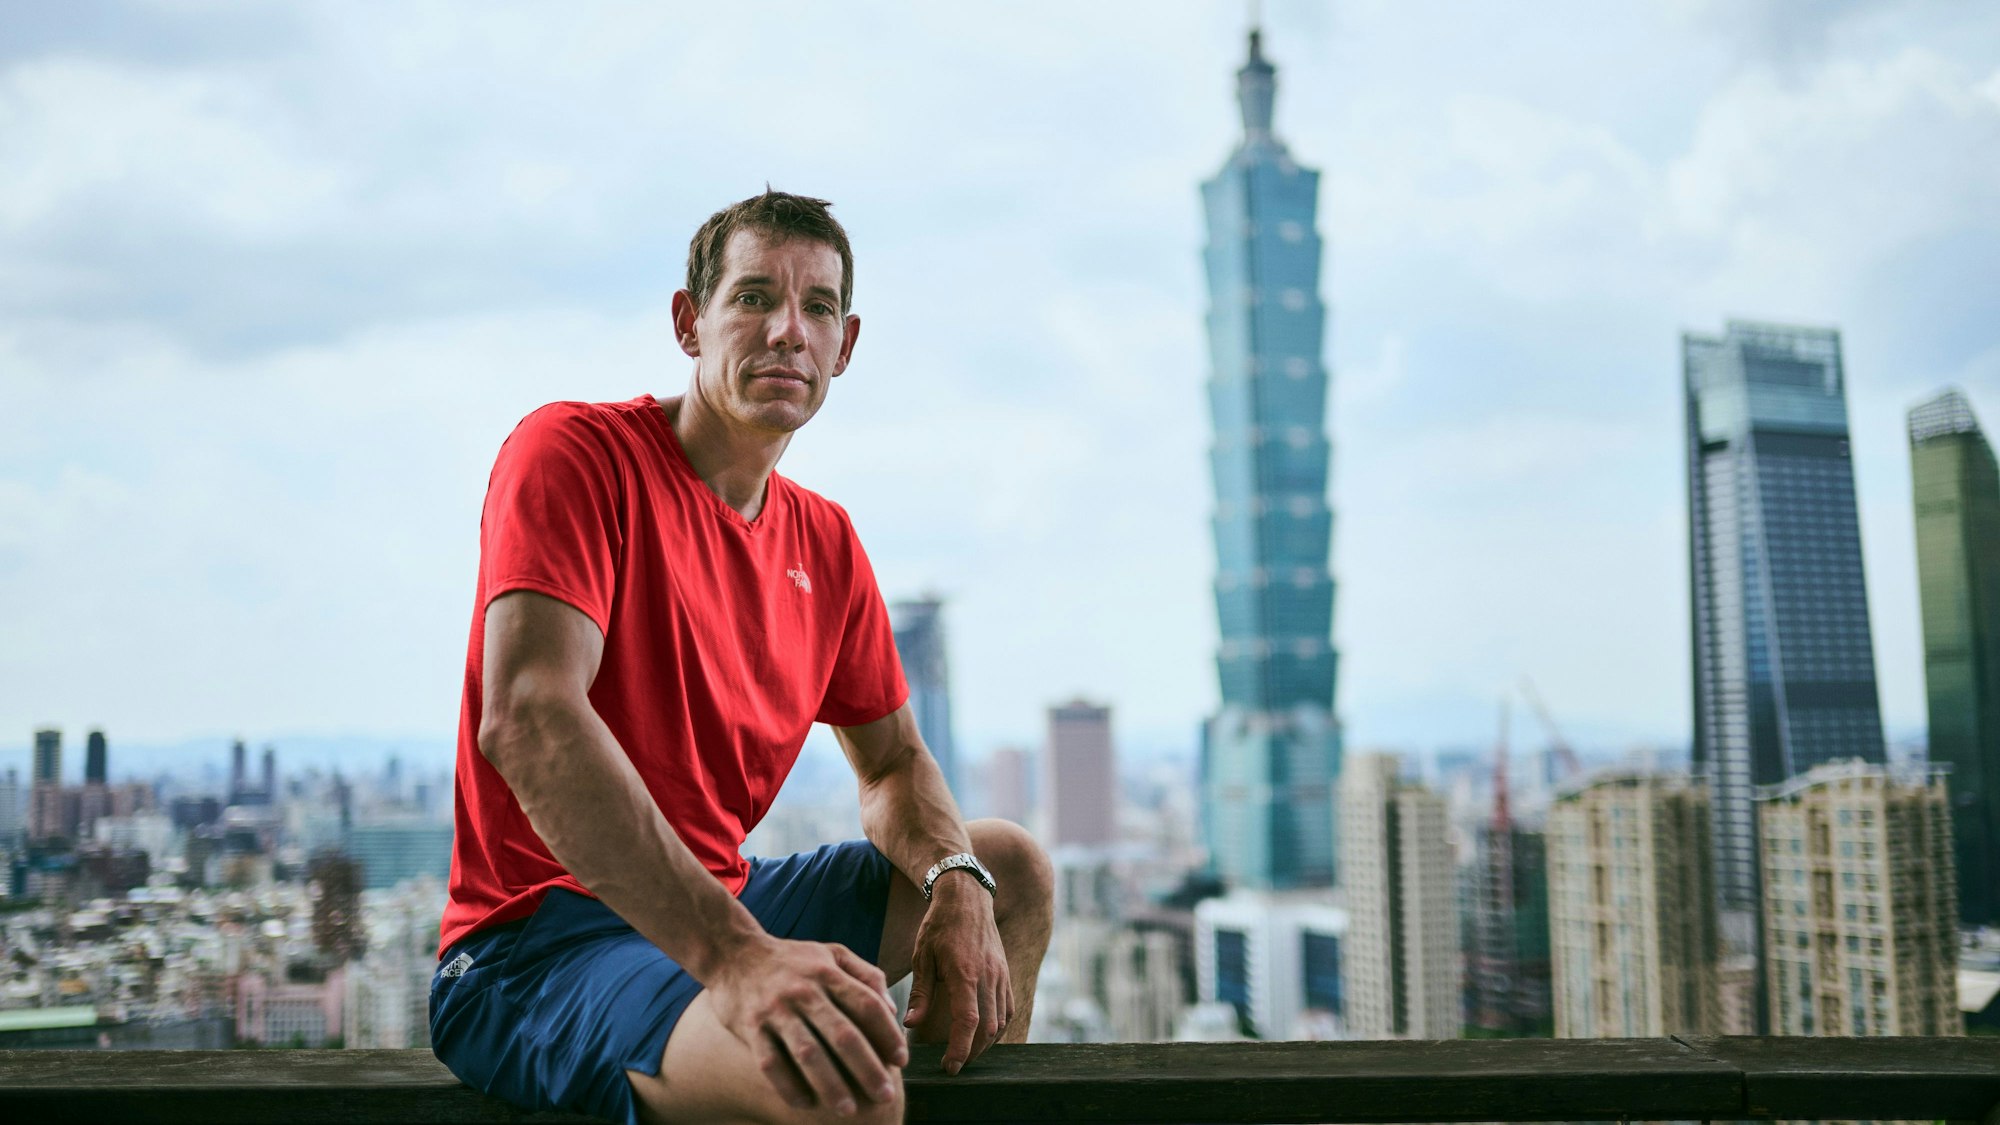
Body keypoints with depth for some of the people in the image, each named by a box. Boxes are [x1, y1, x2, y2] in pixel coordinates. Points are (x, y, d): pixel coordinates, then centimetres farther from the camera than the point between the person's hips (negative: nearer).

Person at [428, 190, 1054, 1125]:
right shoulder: (574, 451, -13)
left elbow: (892, 762, 18)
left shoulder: (826, 542, 10)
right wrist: (731, 955, -38)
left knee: (1012, 870, 17)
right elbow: (527, 719, -28)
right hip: (536, 942, -8)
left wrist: (955, 883, -7)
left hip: (717, 900, 8)